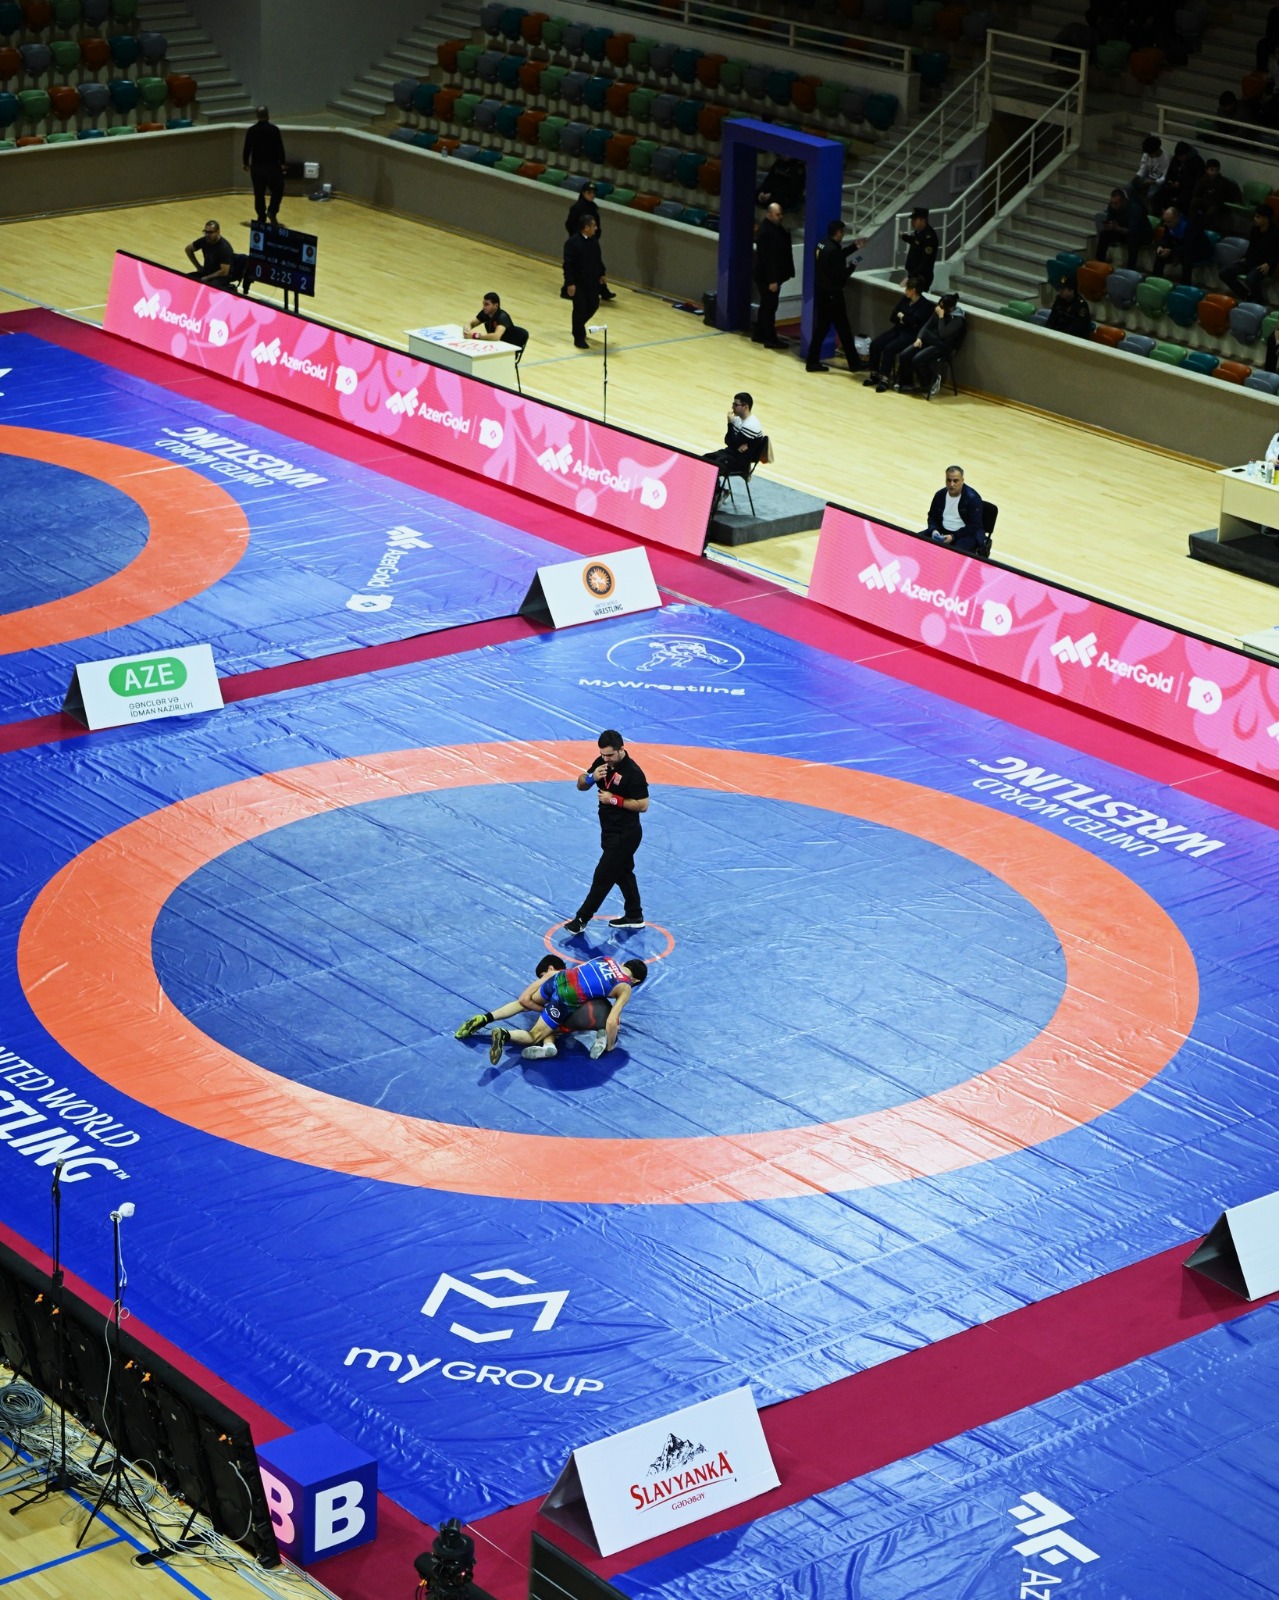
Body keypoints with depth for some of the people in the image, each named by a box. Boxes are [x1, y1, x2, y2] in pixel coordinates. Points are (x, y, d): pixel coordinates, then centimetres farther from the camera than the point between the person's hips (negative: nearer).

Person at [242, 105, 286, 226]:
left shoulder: (252, 131, -1)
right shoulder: (274, 129, -10)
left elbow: (247, 148, 4)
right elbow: (280, 148, -9)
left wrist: (246, 164, 16)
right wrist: (282, 163, 1)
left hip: (257, 166, 3)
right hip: (272, 166, -3)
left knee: (259, 194, 9)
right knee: (277, 190, 10)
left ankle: (262, 217, 9)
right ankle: (272, 211, -9)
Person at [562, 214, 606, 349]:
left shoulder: (594, 240, 2)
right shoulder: (573, 242, -19)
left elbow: (598, 258, 16)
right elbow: (568, 264, -19)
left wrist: (601, 274, 18)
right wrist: (570, 283, -21)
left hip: (592, 281, 7)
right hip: (578, 282, -7)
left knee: (594, 305, 15)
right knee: (580, 309, -2)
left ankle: (579, 326, 39)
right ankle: (579, 338, 10)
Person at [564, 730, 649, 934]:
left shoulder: (632, 772, -24)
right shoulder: (603, 762, -1)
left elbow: (643, 805, -21)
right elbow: (581, 785, 5)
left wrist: (614, 799, -24)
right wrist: (591, 778, -17)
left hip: (625, 835, -9)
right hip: (610, 831, 9)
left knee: (603, 876, 0)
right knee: (623, 872, 19)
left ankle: (582, 918, 10)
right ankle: (634, 917, 32)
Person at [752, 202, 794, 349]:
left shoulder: (776, 227, 7)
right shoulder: (765, 232, -24)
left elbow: (782, 250, 16)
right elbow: (767, 258, -25)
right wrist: (772, 280, -25)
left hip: (774, 275, 10)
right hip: (767, 277, -10)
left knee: (766, 306, 18)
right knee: (769, 307, -2)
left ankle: (759, 334, 29)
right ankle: (770, 339, 5)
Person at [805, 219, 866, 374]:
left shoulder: (824, 244, 6)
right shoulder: (832, 250, -24)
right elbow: (840, 274, -22)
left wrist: (854, 247, 25)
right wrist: (852, 267, -4)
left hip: (821, 292, 9)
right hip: (831, 294, -9)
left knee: (821, 327, 14)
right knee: (843, 329, 1)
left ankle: (813, 362, 14)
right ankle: (854, 363, 10)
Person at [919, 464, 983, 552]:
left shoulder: (972, 498, -15)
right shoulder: (940, 495, 1)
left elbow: (974, 526, -16)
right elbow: (932, 516, 14)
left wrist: (953, 537, -24)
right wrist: (934, 530, -9)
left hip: (966, 534, -6)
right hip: (942, 531, 6)